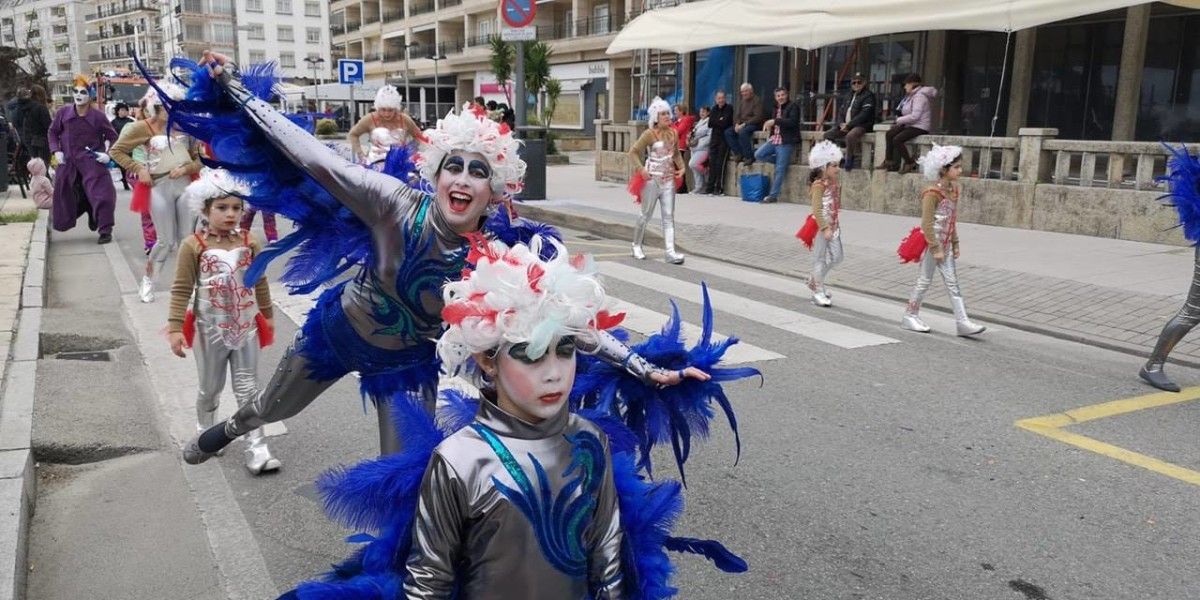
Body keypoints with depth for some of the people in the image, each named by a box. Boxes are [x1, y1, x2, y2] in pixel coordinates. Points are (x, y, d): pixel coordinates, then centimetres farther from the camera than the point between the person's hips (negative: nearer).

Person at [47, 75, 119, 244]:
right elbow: (52, 132, 12)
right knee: (64, 194, 13)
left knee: (101, 193, -15)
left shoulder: (97, 115, -8)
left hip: (92, 161, -4)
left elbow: (112, 136, 3)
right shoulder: (63, 113, -2)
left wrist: (108, 153, -11)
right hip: (68, 162, 4)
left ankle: (105, 230, -8)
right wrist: (56, 151, 0)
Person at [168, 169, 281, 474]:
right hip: (210, 331, -2)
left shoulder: (249, 243, -3)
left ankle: (257, 449, 7)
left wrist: (267, 315, 15)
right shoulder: (193, 246, -12)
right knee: (210, 389, 17)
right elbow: (181, 289, -11)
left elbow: (260, 282, 8)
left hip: (246, 329, 2)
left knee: (248, 390, 5)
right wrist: (175, 328, -14)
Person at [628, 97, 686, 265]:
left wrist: (681, 166, 4)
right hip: (652, 179, -5)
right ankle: (637, 245, 26)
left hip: (668, 179, 5)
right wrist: (641, 169, -18)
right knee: (646, 214, 7)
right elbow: (633, 152, -9)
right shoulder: (649, 134, -10)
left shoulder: (673, 133, 6)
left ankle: (670, 251, -3)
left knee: (669, 216, -1)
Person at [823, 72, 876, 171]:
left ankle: (849, 160, -22)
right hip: (846, 125, 8)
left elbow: (864, 115, -17)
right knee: (827, 135, -4)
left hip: (862, 125, -8)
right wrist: (842, 124, -1)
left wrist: (848, 125, -20)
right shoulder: (851, 95, 19)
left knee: (850, 136, -39)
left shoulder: (868, 95, -6)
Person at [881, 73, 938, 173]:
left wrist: (899, 120, -14)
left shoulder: (919, 96, -16)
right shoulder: (913, 95, 16)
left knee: (897, 139, -25)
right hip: (911, 125, 11)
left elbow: (915, 116, -25)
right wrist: (900, 121, 2)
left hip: (920, 127, -11)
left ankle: (910, 164, -12)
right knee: (889, 134, 2)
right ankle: (888, 161, 3)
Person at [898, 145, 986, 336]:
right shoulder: (932, 193, -17)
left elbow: (952, 221, 15)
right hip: (931, 243, -8)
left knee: (952, 283, 4)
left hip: (945, 245, 8)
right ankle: (910, 317, 17)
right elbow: (927, 224, -19)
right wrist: (935, 248, -19)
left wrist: (955, 243, 14)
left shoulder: (954, 190, 8)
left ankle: (962, 322, 4)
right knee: (924, 281, 3)